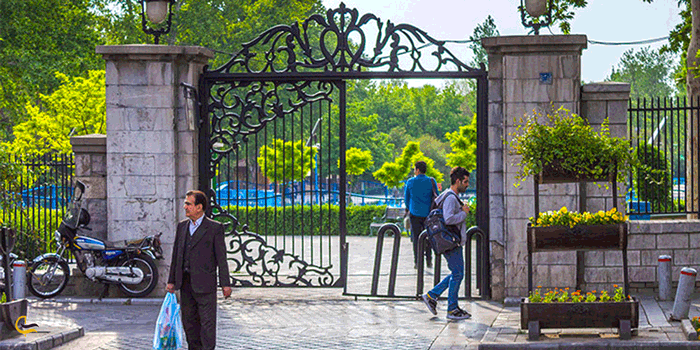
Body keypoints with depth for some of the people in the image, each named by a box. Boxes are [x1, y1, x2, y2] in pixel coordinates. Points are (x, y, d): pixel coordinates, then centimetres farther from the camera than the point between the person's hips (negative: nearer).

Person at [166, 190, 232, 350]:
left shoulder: (215, 228, -4)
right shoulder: (182, 226, 12)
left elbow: (221, 257, -5)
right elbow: (176, 255, 15)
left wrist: (225, 284, -8)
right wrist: (171, 281, 12)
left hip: (204, 283, -6)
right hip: (185, 282, 6)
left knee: (207, 322, -4)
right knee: (189, 321, 11)